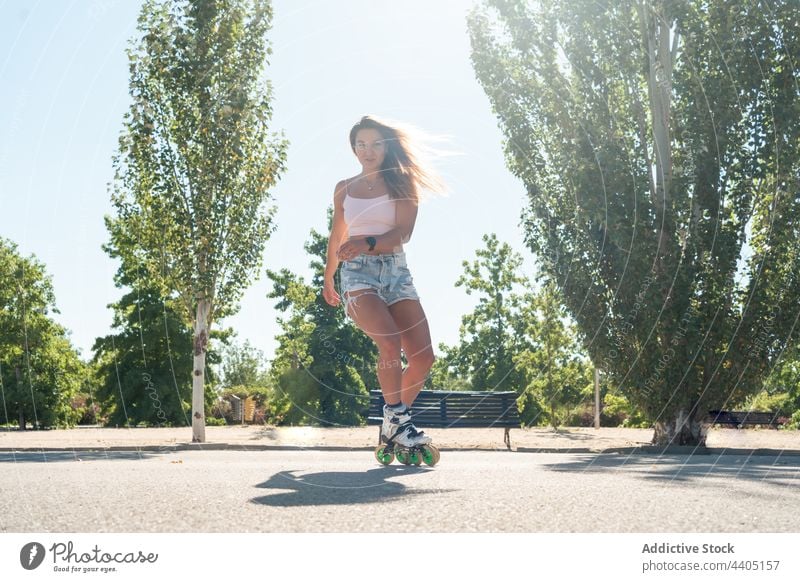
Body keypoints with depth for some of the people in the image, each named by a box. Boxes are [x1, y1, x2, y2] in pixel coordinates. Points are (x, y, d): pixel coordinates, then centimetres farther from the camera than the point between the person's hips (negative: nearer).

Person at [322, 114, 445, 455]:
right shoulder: (344, 189, 13)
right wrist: (327, 280, 32)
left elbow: (403, 233, -6)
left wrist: (368, 243, -23)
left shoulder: (401, 184, 7)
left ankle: (394, 424, 11)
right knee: (390, 342, -28)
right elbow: (336, 238, 24)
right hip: (358, 273, -1)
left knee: (423, 356, -9)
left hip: (396, 270, 1)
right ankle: (396, 417, -11)